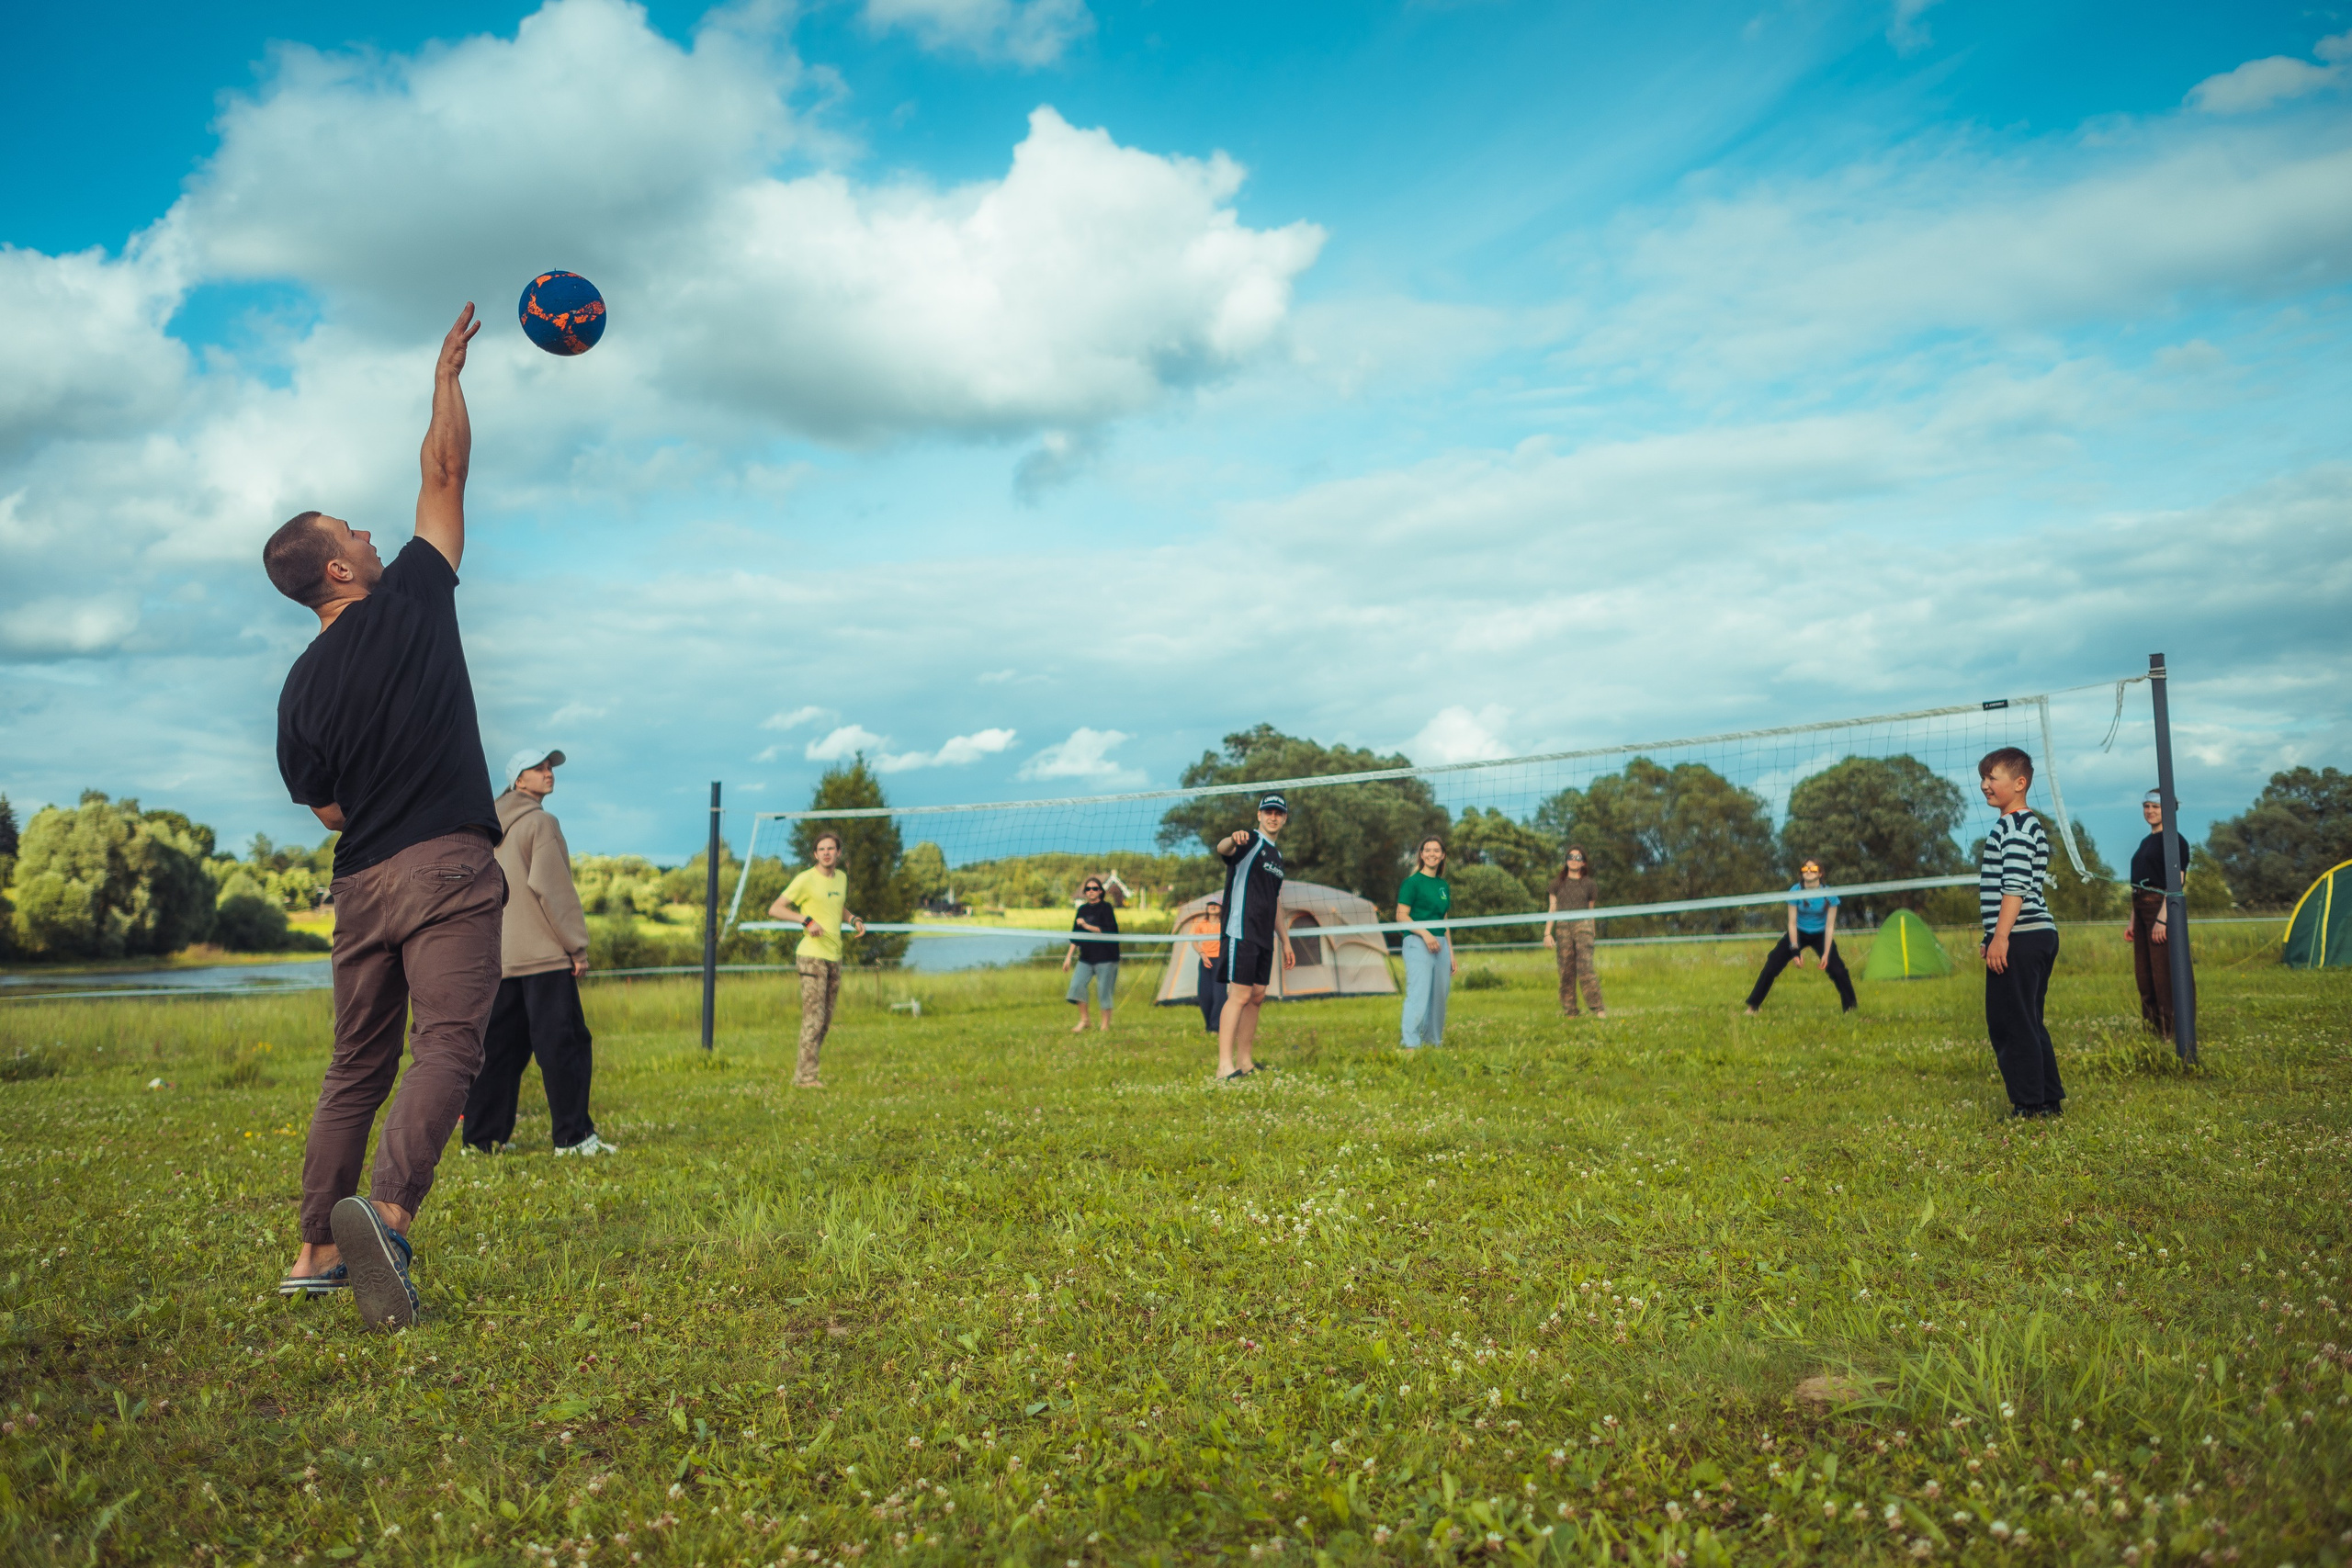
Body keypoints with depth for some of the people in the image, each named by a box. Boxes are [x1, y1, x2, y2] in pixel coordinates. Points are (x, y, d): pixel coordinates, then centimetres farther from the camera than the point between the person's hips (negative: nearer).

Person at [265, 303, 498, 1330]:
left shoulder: (303, 684, 11)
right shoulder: (409, 600, 0)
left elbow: (327, 808, 15)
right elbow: (445, 475, 10)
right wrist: (447, 377, 21)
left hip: (361, 886, 6)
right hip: (448, 871, -5)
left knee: (357, 1068, 15)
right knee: (447, 1046, -14)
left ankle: (316, 1250, 17)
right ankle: (387, 1209, -34)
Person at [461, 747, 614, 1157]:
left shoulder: (494, 828, 17)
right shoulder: (540, 822, -7)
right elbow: (551, 887, -13)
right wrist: (577, 945, -10)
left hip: (501, 958, 8)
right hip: (544, 954, -8)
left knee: (501, 1046, 11)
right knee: (565, 1044, -6)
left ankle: (482, 1136, 13)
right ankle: (573, 1136, -7)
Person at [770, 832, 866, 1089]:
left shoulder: (841, 877, 13)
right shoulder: (805, 880, -8)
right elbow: (774, 909, -9)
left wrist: (854, 920, 10)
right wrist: (806, 919, -20)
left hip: (834, 957, 7)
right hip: (812, 956, -7)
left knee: (825, 1021, 9)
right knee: (813, 1017, -10)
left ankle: (803, 1072, 18)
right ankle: (805, 1077, -5)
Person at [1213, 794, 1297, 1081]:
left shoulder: (1277, 856, 21)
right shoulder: (1249, 842, -4)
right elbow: (1222, 849, -30)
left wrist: (1286, 942, 25)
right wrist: (1232, 839, -53)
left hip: (1265, 938, 8)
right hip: (1241, 933, -8)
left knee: (1257, 997, 8)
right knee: (1240, 995, -13)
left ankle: (1244, 1062, 15)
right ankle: (1224, 1066, -15)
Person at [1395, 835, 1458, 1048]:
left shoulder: (1443, 885, 17)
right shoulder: (1413, 881, -4)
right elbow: (1401, 916, -9)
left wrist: (1451, 954, 20)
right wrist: (1425, 933, -20)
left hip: (1440, 944, 7)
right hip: (1417, 943, -7)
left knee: (1439, 995, 9)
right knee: (1418, 993, -14)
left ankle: (1434, 1041, 21)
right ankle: (1411, 1044, -17)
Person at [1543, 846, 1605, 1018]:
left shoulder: (1589, 884, 13)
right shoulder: (1557, 883, 14)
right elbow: (1552, 910, 13)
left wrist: (1593, 933, 18)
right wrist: (1547, 933, 4)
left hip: (1583, 926, -2)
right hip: (1562, 927, 2)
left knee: (1585, 967, -16)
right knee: (1566, 971, -2)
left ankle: (1597, 1008, -15)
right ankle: (1569, 1011, 2)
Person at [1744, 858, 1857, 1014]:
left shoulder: (1829, 895, -19)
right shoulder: (1795, 891, -20)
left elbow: (1830, 926, -14)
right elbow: (1792, 923, -15)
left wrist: (1826, 953, -17)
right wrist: (1796, 951, -17)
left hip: (1820, 935, 0)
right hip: (1798, 934, 0)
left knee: (1837, 969, -15)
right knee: (1772, 966, -9)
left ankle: (1849, 1008, 5)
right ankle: (1754, 1006, 2)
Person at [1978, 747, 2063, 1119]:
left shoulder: (2013, 826, -12)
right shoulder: (2030, 825, 20)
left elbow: (2015, 886, -19)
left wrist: (2000, 936, -22)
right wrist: (1998, 936, 27)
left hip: (2020, 938, -11)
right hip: (2041, 935, 11)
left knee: (2009, 1022, -6)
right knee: (2028, 1023, 15)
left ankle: (2030, 1103, -3)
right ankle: (2050, 1099, 19)